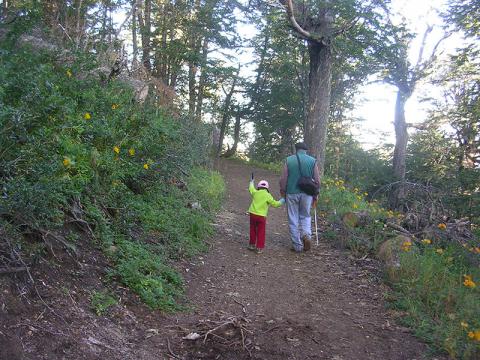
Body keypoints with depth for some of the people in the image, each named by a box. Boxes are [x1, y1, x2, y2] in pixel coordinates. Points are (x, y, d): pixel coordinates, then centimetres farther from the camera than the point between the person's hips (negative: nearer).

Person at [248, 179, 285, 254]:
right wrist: (281, 202, 12)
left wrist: (251, 182, 47)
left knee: (253, 230, 19)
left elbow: (251, 188, 28)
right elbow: (274, 204, -5)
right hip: (261, 216, -3)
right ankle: (259, 248, 7)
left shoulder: (255, 192, 7)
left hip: (252, 214, 4)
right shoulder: (268, 195, -4)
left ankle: (252, 245, 30)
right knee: (261, 232, 6)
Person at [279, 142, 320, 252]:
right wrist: (315, 196, 11)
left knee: (293, 220, 8)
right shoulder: (312, 161, 1)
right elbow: (317, 180, 1)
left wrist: (283, 193, 10)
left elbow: (283, 179, -3)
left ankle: (297, 246, 12)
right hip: (307, 194, 1)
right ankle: (306, 234, -6)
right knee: (305, 216, 20)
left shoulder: (289, 160, -2)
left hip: (292, 193, -1)